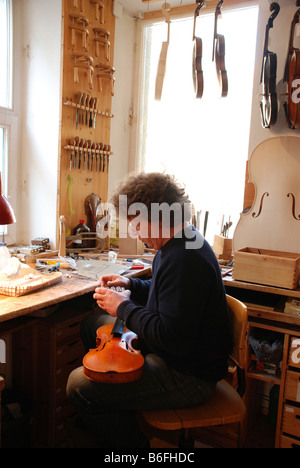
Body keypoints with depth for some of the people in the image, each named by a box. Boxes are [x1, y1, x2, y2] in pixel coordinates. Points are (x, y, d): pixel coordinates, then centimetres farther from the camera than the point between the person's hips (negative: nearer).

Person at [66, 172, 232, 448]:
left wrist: (123, 307, -18)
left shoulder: (186, 259, -29)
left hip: (189, 377, -11)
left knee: (79, 385, -17)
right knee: (94, 325, 18)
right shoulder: (181, 244, 5)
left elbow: (173, 338, -30)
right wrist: (130, 285, 6)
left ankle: (129, 441, 10)